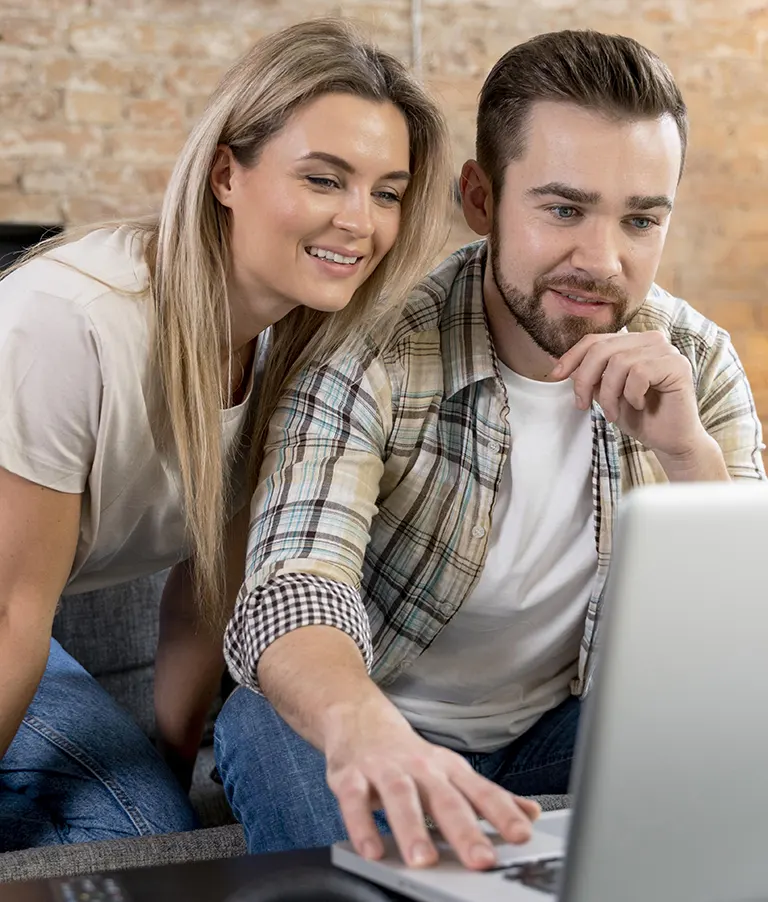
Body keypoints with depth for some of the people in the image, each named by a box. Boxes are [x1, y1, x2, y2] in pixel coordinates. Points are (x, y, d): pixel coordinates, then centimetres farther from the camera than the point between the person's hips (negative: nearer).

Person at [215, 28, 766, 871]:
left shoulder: (694, 361, -8)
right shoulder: (374, 353, -21)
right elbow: (291, 595, -36)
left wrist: (687, 451, -30)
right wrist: (362, 727, -59)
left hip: (559, 730, 4)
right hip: (378, 732, -3)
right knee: (267, 721, -33)